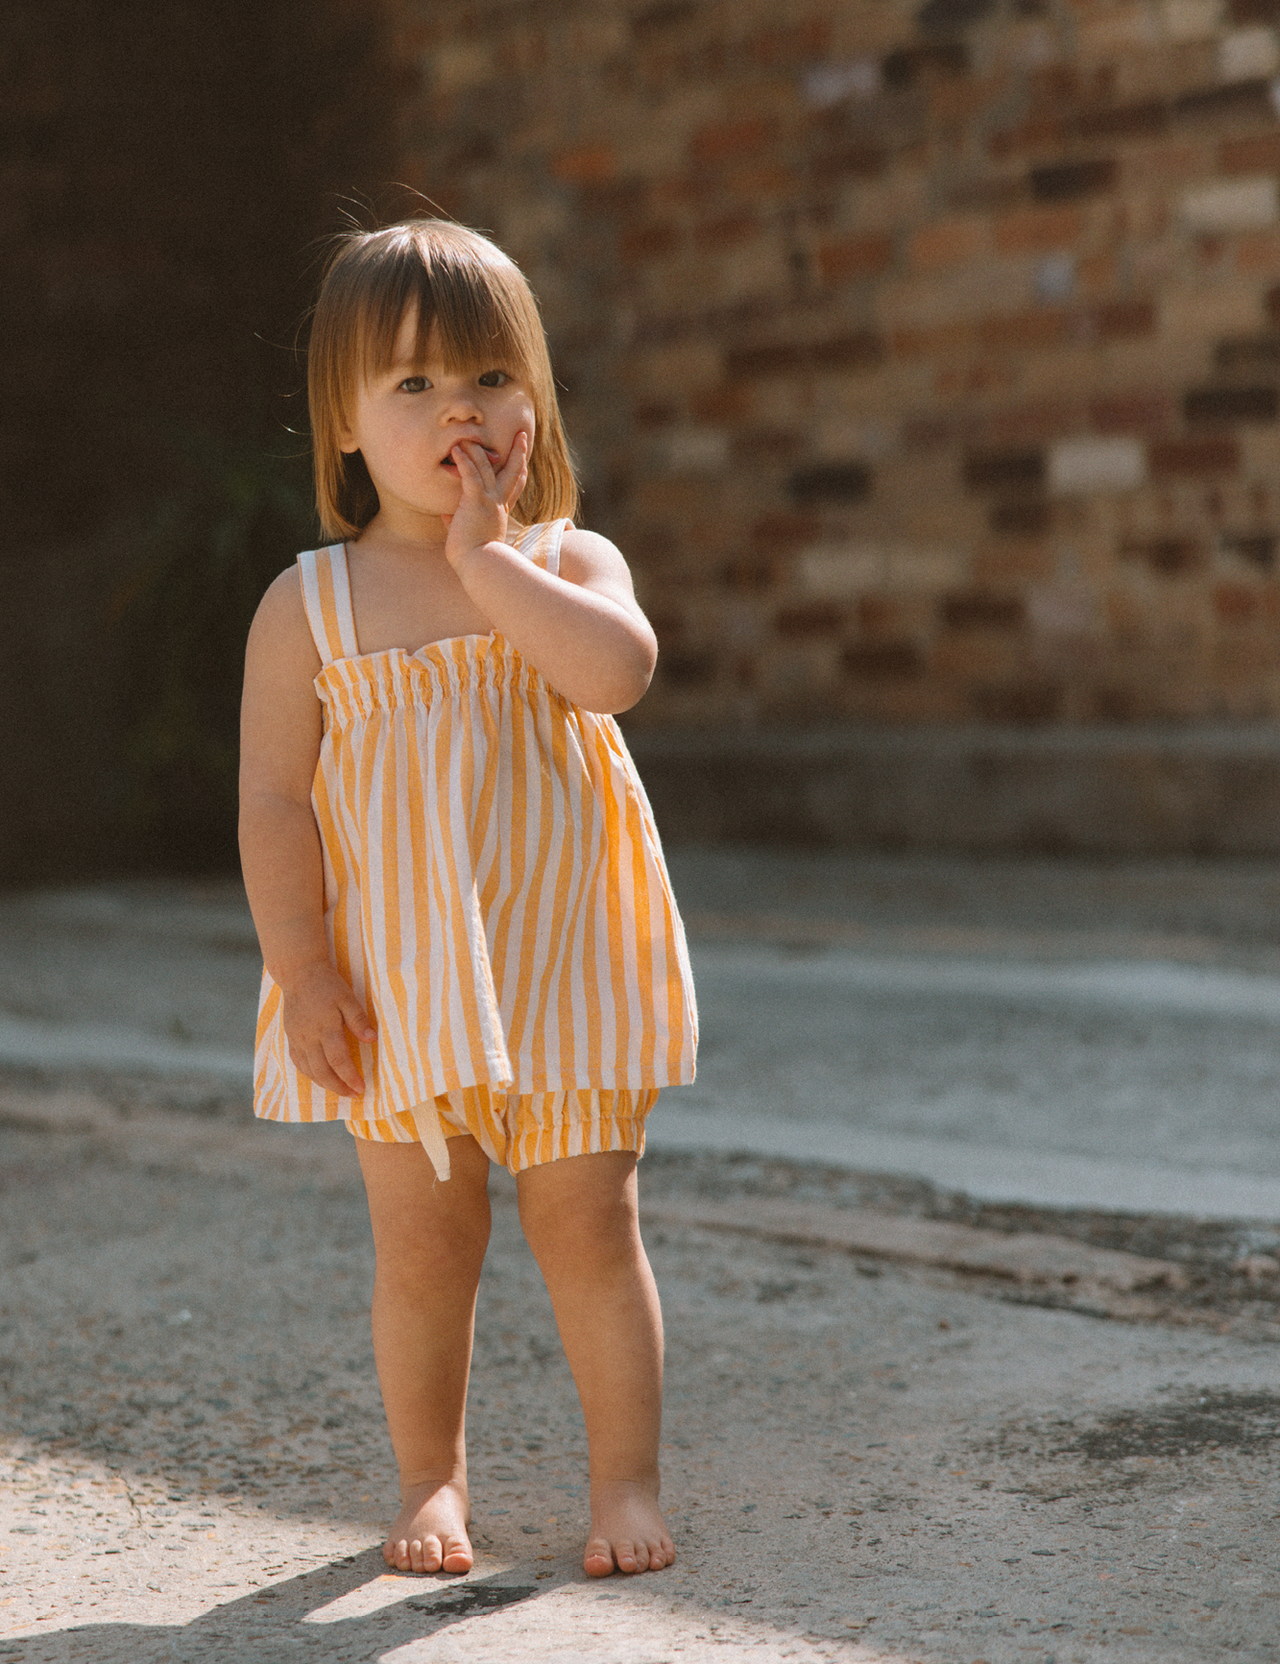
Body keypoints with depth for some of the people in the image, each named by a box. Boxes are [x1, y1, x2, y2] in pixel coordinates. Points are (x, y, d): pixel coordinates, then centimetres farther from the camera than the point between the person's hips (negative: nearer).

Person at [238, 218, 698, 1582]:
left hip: (561, 960, 0)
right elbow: (273, 798, -3)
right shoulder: (309, 606, -1)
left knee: (589, 1226, 3)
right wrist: (303, 968, -9)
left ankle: (627, 1478, 16)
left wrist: (488, 558, -17)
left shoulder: (570, 563, 0)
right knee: (421, 1246, 8)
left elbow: (616, 670, -22)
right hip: (395, 986, 0)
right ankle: (431, 1480, 24)